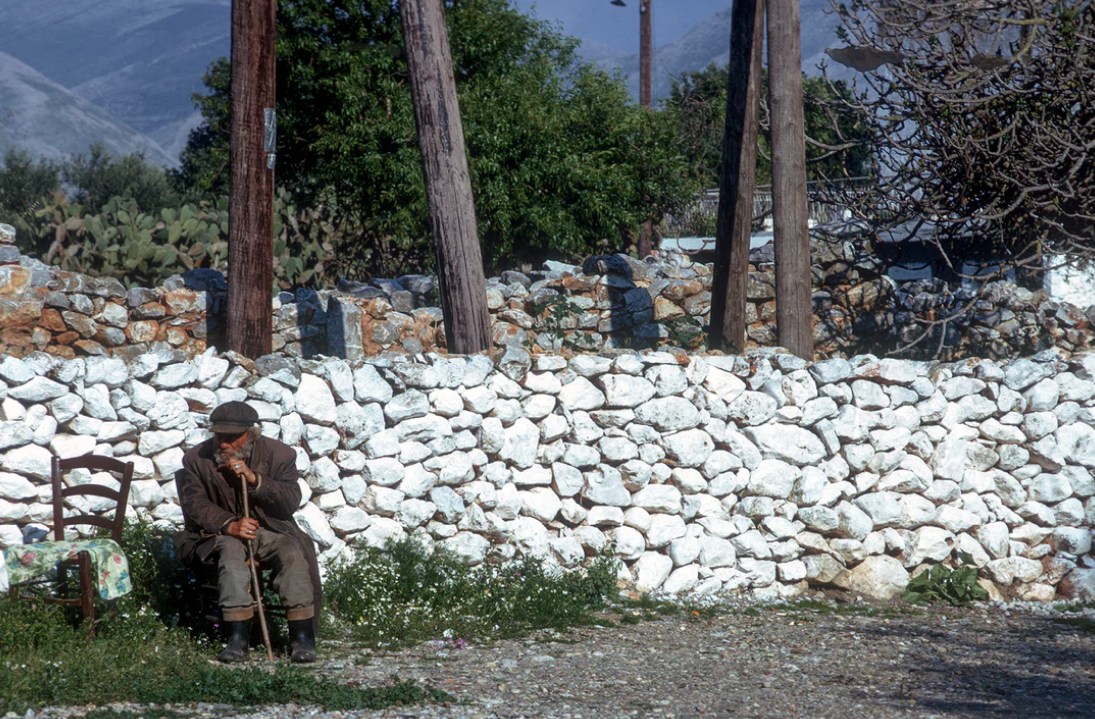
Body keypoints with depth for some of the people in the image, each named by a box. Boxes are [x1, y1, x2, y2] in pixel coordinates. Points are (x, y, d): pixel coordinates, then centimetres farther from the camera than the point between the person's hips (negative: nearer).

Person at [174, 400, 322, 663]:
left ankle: (302, 638, -28)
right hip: (221, 531, -1)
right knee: (231, 552, -34)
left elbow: (291, 502, -14)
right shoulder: (197, 459, -3)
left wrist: (254, 478, -28)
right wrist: (230, 525, -26)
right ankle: (237, 638, -40)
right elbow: (195, 504, -8)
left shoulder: (279, 454, -6)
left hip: (269, 529, 1)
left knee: (293, 552, -29)